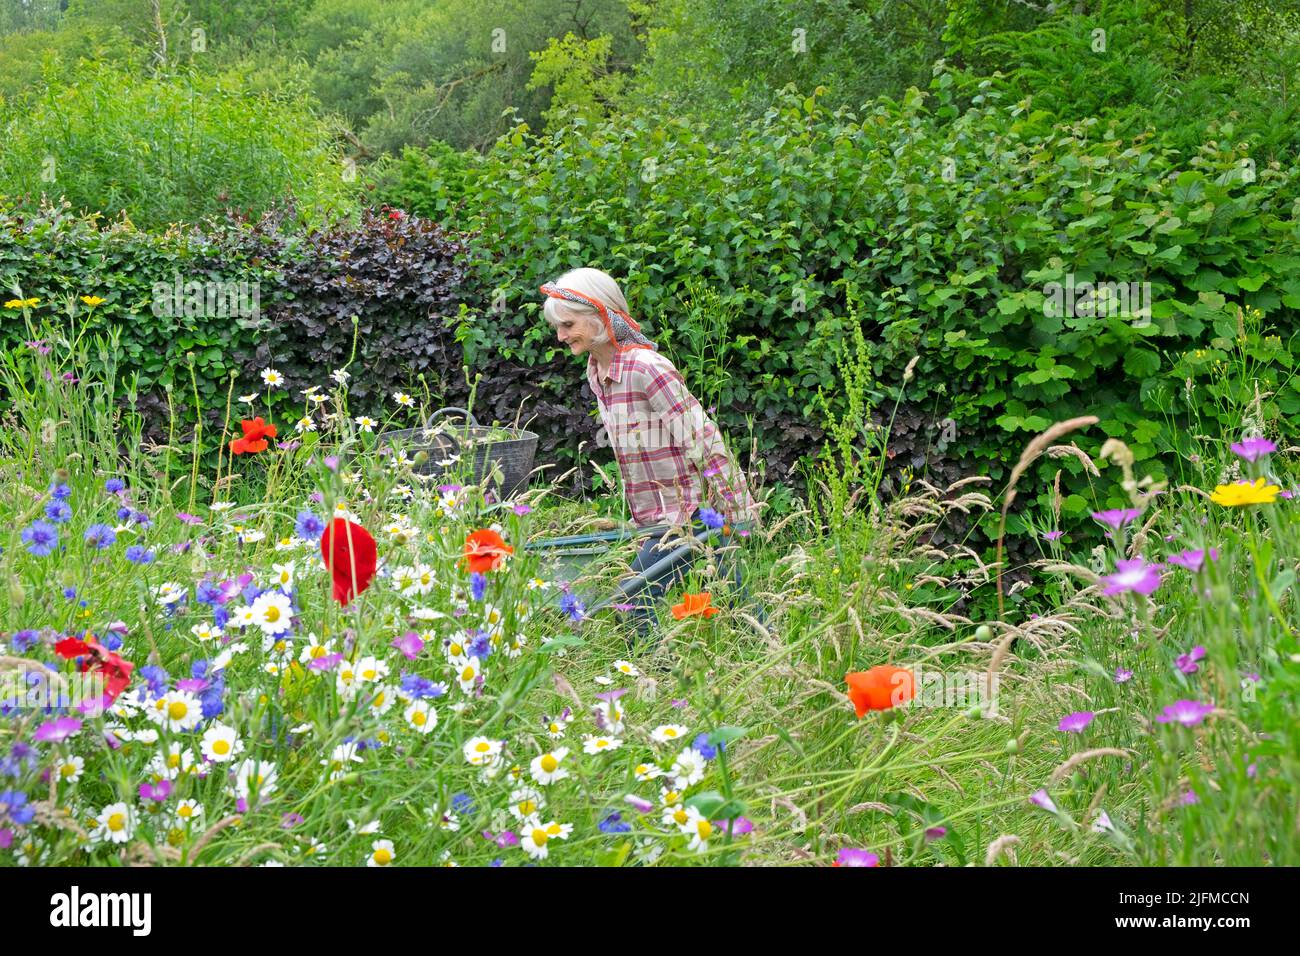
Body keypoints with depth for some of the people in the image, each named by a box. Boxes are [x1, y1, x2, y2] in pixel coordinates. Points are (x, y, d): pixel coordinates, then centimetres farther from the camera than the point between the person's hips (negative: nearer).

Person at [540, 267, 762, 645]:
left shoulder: (647, 369, -20)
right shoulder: (595, 372, 8)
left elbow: (701, 438, -19)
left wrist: (734, 512, -18)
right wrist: (635, 511, 19)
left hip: (691, 512, -8)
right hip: (657, 515, 8)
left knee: (633, 601, -11)